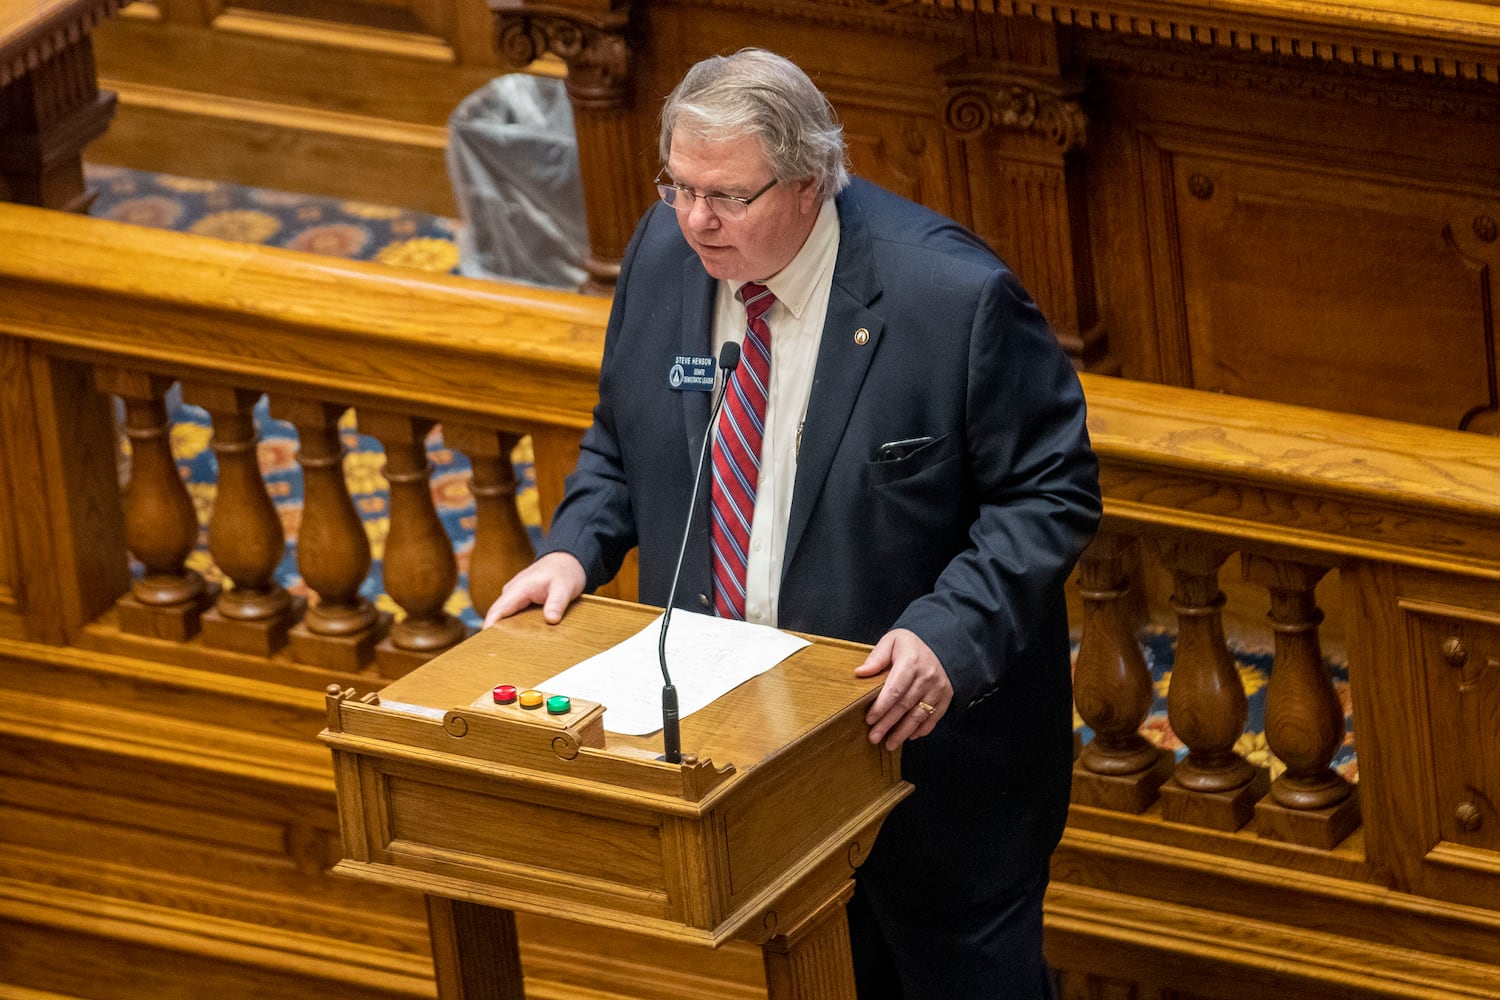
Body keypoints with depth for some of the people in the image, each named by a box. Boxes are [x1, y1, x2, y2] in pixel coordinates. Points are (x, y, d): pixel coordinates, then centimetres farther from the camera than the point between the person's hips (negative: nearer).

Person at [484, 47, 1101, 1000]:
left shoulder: (953, 296, -24)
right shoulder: (665, 252, -6)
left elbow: (1051, 492, -17)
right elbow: (624, 436, 11)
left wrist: (950, 634, -31)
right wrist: (576, 547, -7)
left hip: (929, 731, -5)